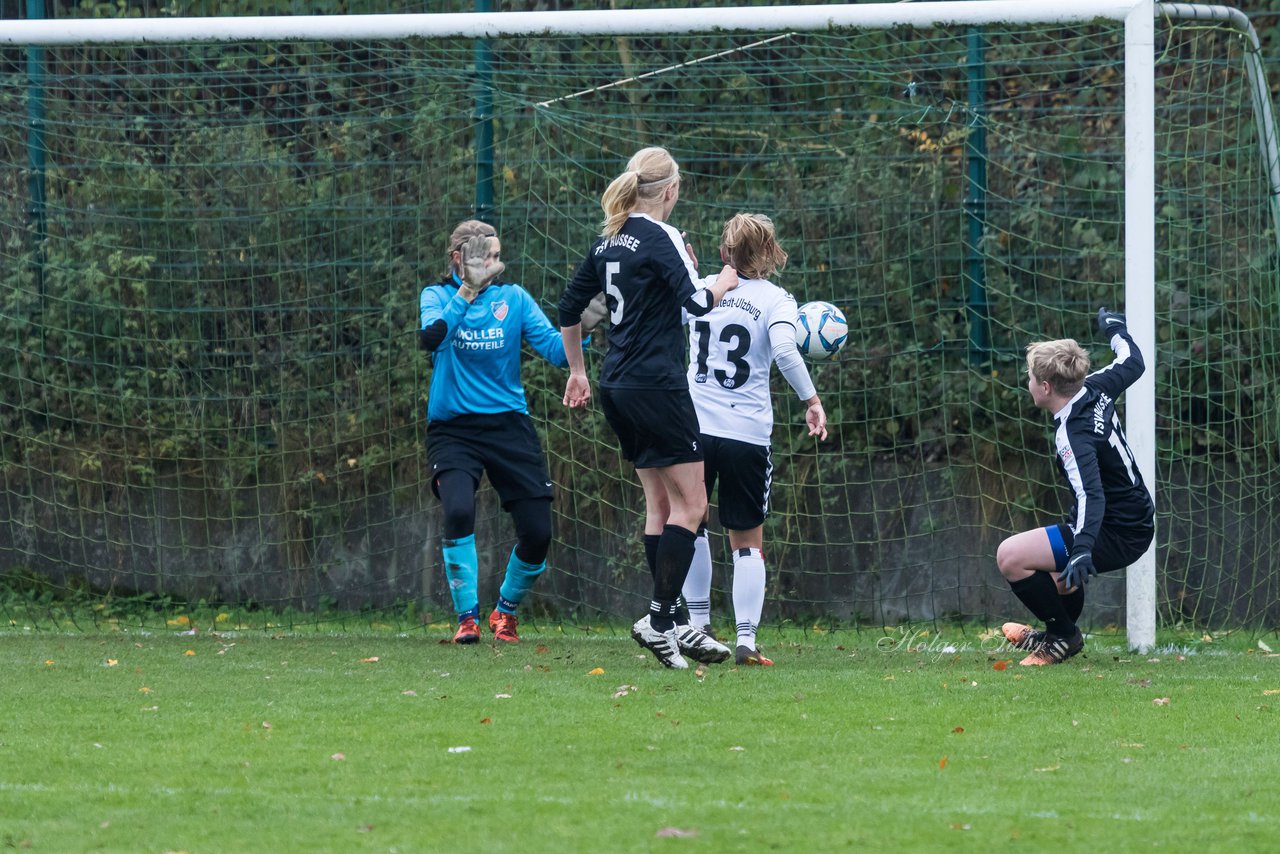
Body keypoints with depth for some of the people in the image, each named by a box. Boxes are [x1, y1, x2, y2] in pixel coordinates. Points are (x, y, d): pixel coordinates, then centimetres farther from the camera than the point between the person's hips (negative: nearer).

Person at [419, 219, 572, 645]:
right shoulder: (437, 296, 2)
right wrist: (467, 292, -29)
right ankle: (467, 617, -11)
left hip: (508, 426, 2)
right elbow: (431, 337, -20)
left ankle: (506, 611, 24)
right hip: (453, 429, -2)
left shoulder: (513, 298, 6)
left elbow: (556, 349, -4)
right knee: (458, 510, -27)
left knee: (537, 531, -3)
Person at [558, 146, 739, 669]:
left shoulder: (610, 240, 12)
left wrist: (577, 371, 29)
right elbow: (696, 303, -21)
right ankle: (660, 620, -10)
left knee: (661, 504, 12)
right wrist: (724, 282, 0)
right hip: (656, 386, -9)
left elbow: (570, 307, 18)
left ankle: (671, 626, 11)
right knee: (690, 505, -4)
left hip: (617, 388, 9)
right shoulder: (659, 238, -12)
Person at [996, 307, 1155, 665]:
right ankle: (1061, 634, 51)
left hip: (1117, 535, -10)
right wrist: (1114, 327, 36)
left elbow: (1091, 495, -38)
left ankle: (1063, 635, -2)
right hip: (1137, 519, 10)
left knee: (1010, 557, -16)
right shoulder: (1095, 388, -3)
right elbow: (1132, 363, 17)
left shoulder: (1072, 436, -26)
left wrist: (1082, 551, -50)